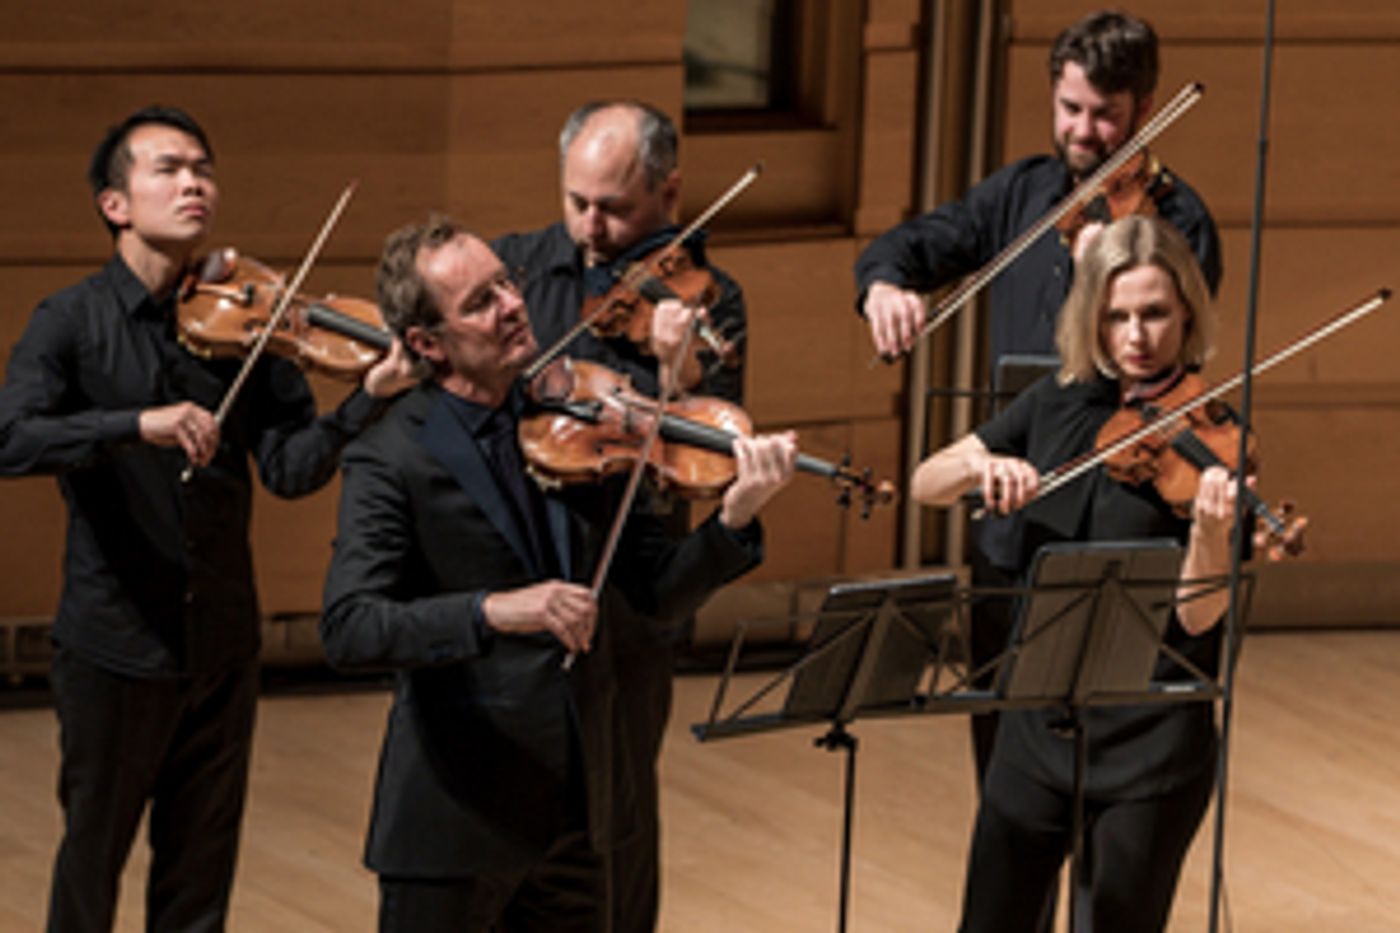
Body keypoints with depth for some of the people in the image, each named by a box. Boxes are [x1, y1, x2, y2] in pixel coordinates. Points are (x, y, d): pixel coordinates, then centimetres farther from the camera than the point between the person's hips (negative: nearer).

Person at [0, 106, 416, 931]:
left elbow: (292, 467, -6)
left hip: (221, 644, 3)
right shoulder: (72, 324, -6)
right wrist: (136, 424, -36)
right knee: (93, 862, 8)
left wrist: (369, 401, -24)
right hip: (115, 645, -3)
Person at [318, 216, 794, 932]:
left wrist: (734, 521, -15)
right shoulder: (392, 462, -10)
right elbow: (348, 630, -23)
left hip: (578, 813, 5)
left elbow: (656, 595, 3)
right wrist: (492, 612, -36)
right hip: (457, 816, -5)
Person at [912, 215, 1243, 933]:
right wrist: (981, 466, -16)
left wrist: (1210, 533, -37)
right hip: (1038, 725, 4)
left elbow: (1197, 617, -16)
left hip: (1151, 744, -4)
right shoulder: (1059, 403, 5)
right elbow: (926, 484, 5)